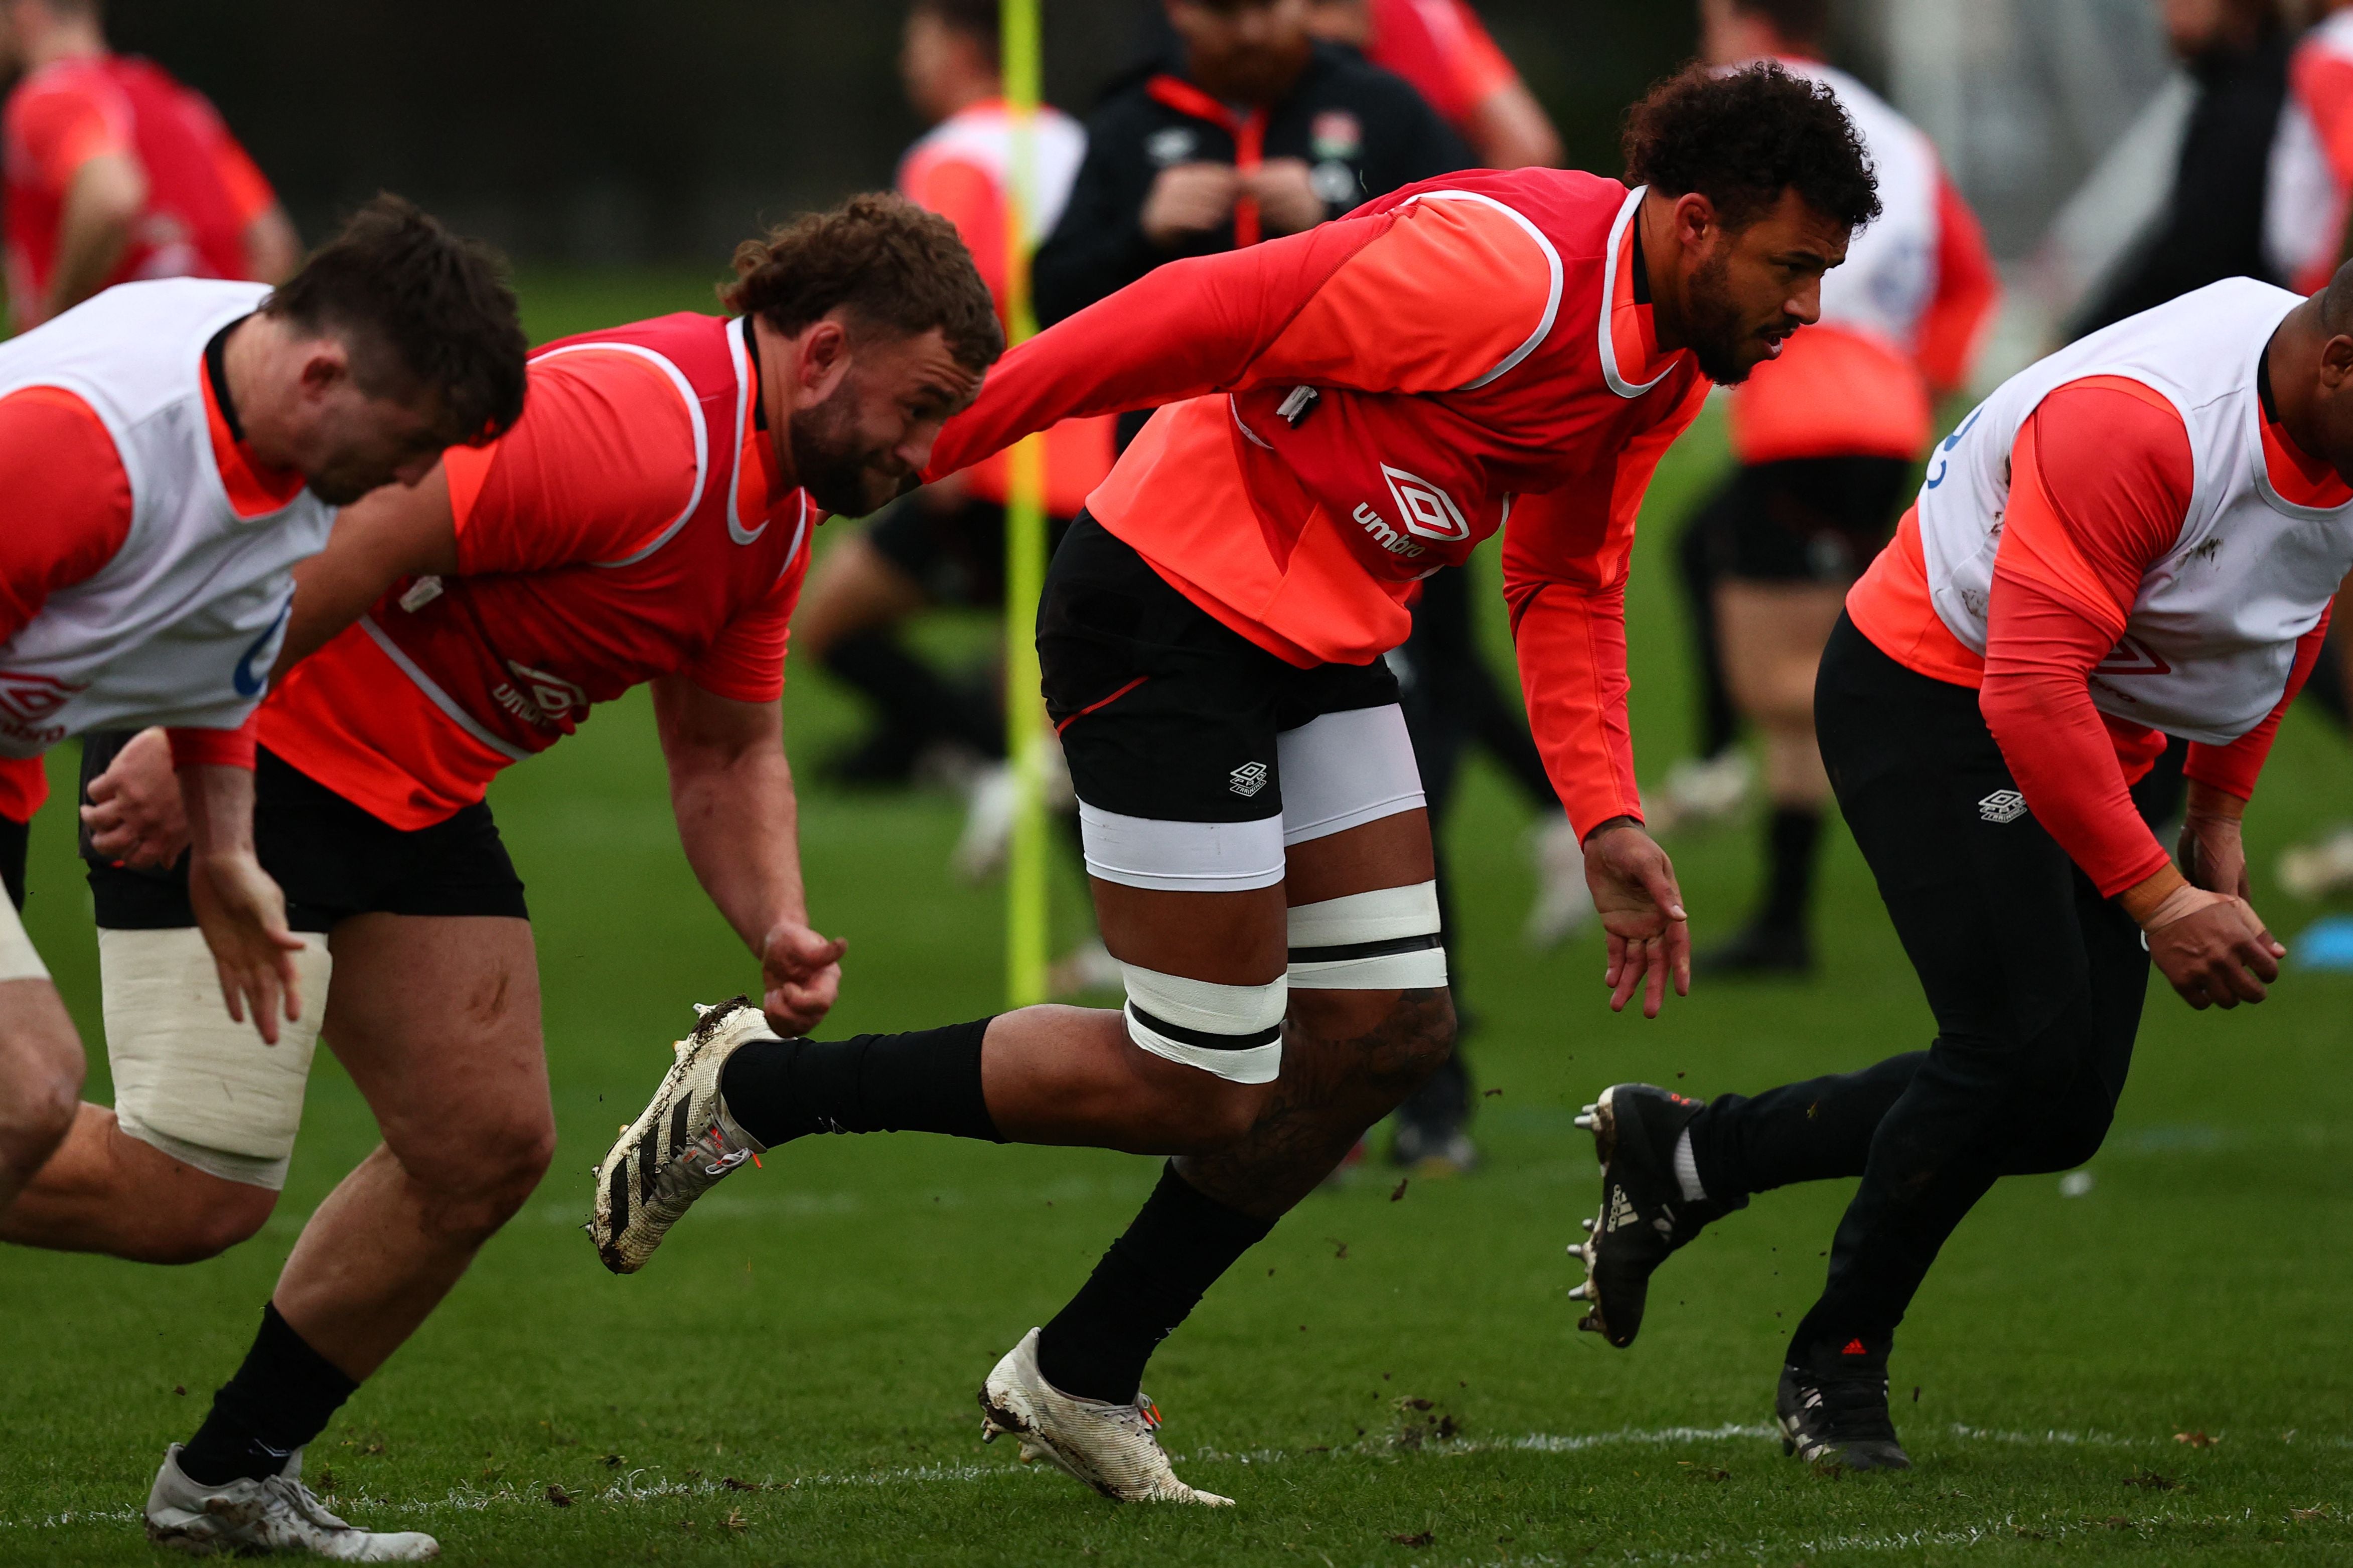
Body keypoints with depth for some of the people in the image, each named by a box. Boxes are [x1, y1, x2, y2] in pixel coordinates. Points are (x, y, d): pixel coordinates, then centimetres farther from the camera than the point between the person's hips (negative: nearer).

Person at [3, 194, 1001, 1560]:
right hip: (246, 743, -10)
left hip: (416, 789, 10)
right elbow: (348, 544, -28)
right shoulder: (628, 429, -25)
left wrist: (779, 929, -1)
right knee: (192, 1195, -15)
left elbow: (728, 751, 16)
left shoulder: (777, 517, 8)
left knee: (490, 1145, 6)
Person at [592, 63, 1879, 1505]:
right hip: (1173, 614, -10)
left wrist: (1607, 817, 6)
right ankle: (754, 1087, 8)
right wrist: (922, 440, -23)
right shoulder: (1497, 274, -26)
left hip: (1323, 649, 10)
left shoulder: (1664, 366, 5)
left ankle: (1081, 1380, 17)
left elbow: (1566, 587, 18)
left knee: (1389, 1032, 4)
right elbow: (1198, 318, -25)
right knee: (1203, 1091, -6)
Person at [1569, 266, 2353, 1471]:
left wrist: (2218, 808, 13)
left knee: (2064, 1111, 1)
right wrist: (2156, 899, -34)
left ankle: (1685, 1156, 16)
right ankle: (1837, 1367, 2)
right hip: (1931, 694, -9)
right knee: (2025, 1042, -19)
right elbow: (2029, 684, -34)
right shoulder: (2136, 424, -33)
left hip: (2094, 730, 9)